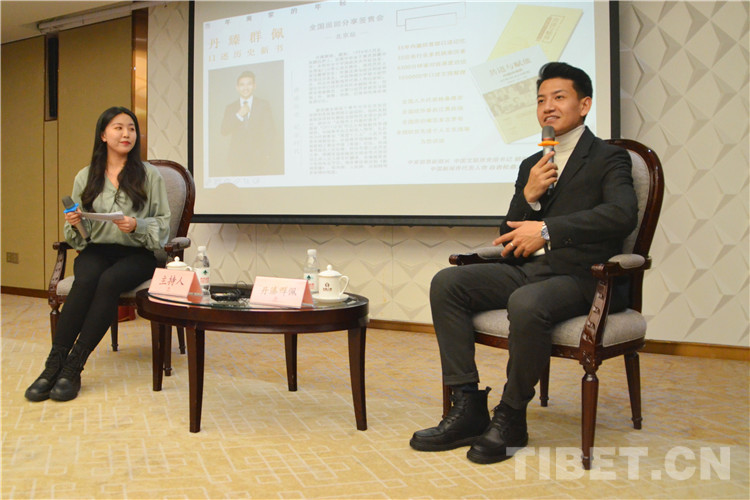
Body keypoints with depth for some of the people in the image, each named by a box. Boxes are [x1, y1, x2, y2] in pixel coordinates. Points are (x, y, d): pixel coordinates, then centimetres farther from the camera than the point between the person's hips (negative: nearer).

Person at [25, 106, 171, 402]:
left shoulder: (149, 175, 6)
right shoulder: (85, 177, 13)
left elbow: (162, 223, 3)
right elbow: (79, 236, 15)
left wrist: (137, 226, -16)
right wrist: (74, 224, -8)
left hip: (135, 253, -2)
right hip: (96, 250, 2)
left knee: (109, 281, -34)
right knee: (85, 280, -33)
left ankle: (73, 367, -30)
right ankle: (53, 367, -30)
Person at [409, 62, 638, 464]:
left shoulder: (608, 159, 3)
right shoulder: (531, 166, 21)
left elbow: (623, 214, -18)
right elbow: (509, 238, 17)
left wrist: (547, 230, -22)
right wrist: (529, 196, -3)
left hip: (578, 276, -6)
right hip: (524, 269, 7)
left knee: (526, 303, -38)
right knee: (446, 283, -12)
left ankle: (511, 417, -16)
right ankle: (467, 407, -13)